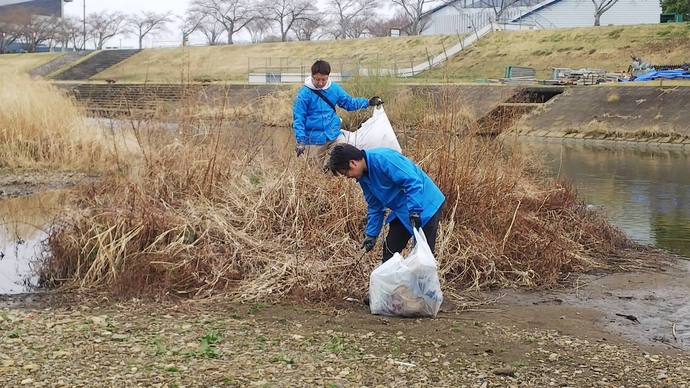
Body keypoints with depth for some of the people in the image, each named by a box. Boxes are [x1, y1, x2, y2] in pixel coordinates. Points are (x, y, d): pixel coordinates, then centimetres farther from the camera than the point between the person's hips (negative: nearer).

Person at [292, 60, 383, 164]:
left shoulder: (334, 88, 2)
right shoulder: (304, 93, -10)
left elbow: (349, 102, 16)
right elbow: (298, 118, -10)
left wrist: (368, 102, 7)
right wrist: (300, 140, -18)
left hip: (334, 135, 3)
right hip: (314, 139, -3)